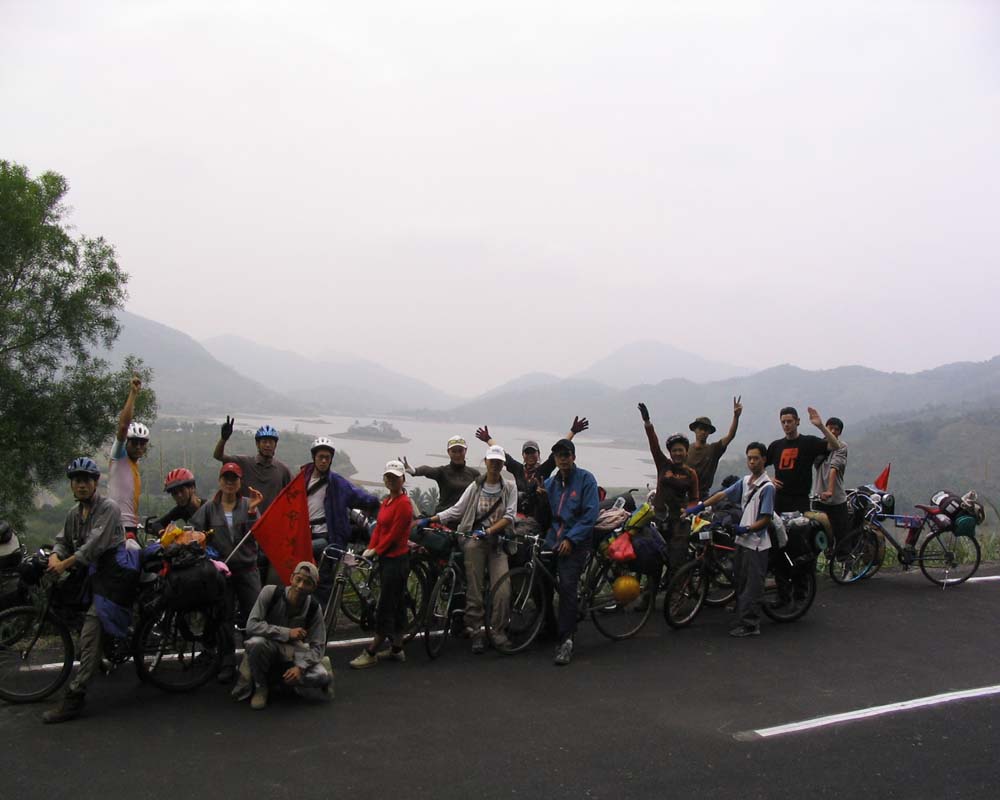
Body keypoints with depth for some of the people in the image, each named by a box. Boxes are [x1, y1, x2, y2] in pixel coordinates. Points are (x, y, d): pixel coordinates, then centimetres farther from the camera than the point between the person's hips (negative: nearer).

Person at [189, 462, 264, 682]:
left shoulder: (248, 505, 2)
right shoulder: (209, 508, 4)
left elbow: (254, 535, -8)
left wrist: (252, 510, -20)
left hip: (247, 570, -1)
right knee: (224, 618, 7)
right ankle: (227, 663, 16)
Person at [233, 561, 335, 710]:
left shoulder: (314, 608, -15)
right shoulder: (270, 592, -21)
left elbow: (318, 646, -11)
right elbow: (251, 625, -26)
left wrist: (300, 667, -29)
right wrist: (287, 633, -32)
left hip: (292, 653, 1)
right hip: (267, 648, -1)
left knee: (322, 676, -26)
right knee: (256, 642, -37)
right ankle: (261, 686, -10)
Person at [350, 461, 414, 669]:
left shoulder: (404, 503, -14)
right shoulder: (386, 502, 13)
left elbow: (394, 534, -16)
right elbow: (378, 527, 11)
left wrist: (376, 551, -10)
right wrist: (370, 548, -3)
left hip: (396, 559, -9)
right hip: (386, 558, 9)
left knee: (385, 607, -3)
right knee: (397, 605, 14)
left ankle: (371, 653, 1)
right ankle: (396, 649, 21)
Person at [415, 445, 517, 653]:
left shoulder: (509, 486, 3)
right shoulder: (476, 486, 6)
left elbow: (509, 517, -4)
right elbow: (457, 510, 7)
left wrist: (488, 531, -16)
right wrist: (430, 520, 0)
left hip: (498, 541, 0)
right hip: (475, 541, 0)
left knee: (502, 591, -10)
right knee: (474, 591, 0)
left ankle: (499, 633, 5)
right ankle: (476, 634, 10)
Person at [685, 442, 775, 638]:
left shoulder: (767, 487, -13)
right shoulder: (745, 482, 8)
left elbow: (766, 519, -15)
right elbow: (722, 495, 6)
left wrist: (745, 529, -21)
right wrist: (698, 507, 0)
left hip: (756, 543, -7)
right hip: (742, 540, 7)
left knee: (752, 586, -2)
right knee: (740, 583, 13)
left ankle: (750, 624, 3)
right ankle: (741, 619, 22)